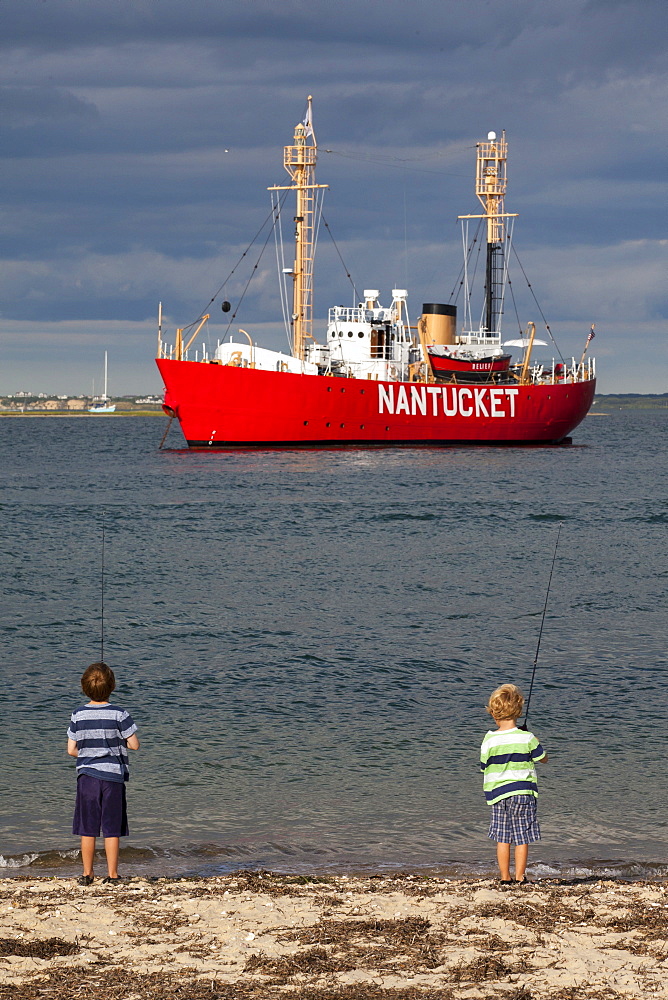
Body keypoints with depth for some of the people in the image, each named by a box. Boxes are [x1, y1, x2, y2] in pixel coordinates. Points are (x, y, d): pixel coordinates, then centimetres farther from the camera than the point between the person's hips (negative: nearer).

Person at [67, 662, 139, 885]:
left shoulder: (78, 715, -1)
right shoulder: (119, 714, -8)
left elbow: (71, 750, 2)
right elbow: (134, 744, -6)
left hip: (86, 775, 2)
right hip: (113, 776, -2)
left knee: (87, 829, 8)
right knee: (112, 829, 4)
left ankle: (87, 874, 11)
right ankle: (112, 874, 6)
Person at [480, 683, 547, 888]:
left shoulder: (489, 740, -3)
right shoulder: (527, 738, -6)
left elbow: (484, 767, 5)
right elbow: (543, 758, 7)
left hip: (497, 793, 1)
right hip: (524, 792, -1)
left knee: (502, 838, 7)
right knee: (522, 837, 5)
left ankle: (505, 879, 8)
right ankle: (520, 877, 5)